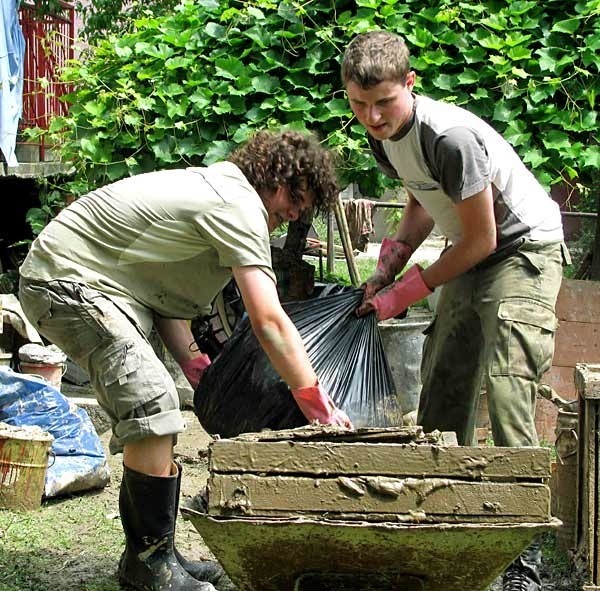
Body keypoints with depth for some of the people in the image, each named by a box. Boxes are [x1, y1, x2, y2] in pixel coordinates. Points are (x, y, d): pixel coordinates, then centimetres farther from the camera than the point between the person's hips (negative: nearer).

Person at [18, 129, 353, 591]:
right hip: (66, 280, -11)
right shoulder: (239, 206, -18)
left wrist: (196, 367, 3)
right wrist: (318, 404, -19)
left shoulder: (212, 188, 14)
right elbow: (269, 321, -23)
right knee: (152, 405, -18)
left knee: (149, 413, 12)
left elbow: (166, 293, 12)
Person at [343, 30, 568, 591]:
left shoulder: (450, 137, -30)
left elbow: (480, 241, -22)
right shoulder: (382, 135, -2)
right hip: (473, 253, 9)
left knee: (506, 390, -19)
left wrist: (406, 291, -14)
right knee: (442, 388, 9)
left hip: (525, 248, -9)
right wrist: (388, 268, 2)